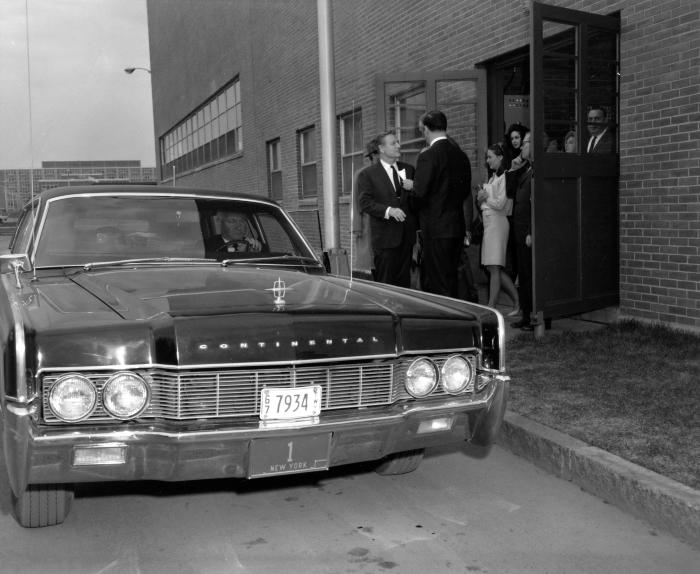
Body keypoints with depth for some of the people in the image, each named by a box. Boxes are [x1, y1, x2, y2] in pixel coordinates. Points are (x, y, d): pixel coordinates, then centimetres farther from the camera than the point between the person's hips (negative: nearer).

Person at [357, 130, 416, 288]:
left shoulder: (408, 169, 15)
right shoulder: (367, 174, 0)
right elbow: (365, 202, -10)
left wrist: (414, 188, -7)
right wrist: (388, 210, -24)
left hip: (407, 235, 5)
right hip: (385, 237, -4)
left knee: (404, 282, 10)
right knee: (385, 284, -4)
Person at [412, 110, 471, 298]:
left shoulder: (428, 156, -14)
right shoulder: (461, 155, 9)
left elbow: (420, 192, -18)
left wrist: (411, 185, 2)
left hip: (436, 230, -8)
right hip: (458, 227, 8)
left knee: (439, 285, -2)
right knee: (452, 283, 17)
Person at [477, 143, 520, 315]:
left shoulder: (504, 178, -8)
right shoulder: (492, 178, 20)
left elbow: (500, 204, -15)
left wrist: (485, 198, -1)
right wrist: (481, 199, 0)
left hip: (498, 222, -9)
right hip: (488, 223, 9)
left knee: (494, 267, -9)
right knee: (494, 268, 9)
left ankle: (491, 307, -8)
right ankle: (518, 302, 16)